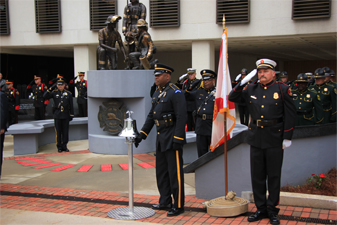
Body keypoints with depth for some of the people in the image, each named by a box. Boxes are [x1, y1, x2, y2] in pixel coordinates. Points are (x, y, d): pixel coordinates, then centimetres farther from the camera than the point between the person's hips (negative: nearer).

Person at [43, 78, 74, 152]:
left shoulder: (68, 93, 4)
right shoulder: (54, 92, 2)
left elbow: (71, 105, 6)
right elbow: (45, 96, -10)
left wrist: (71, 115, 4)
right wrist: (50, 89, -17)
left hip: (65, 115, 1)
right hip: (57, 115, -1)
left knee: (65, 132, 5)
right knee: (58, 132, 3)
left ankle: (64, 146, 16)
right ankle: (59, 147, 11)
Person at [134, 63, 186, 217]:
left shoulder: (175, 93, -14)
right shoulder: (157, 93, 14)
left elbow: (181, 117, -19)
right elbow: (151, 115, 19)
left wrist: (178, 139, -23)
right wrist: (142, 134, 14)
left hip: (172, 139, -9)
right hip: (161, 138, 9)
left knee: (175, 173, -2)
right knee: (161, 172, 16)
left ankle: (178, 206, 8)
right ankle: (165, 202, 28)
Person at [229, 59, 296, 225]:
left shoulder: (282, 89, -4)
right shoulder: (251, 89, 6)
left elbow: (290, 114, -4)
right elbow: (232, 98, 11)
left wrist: (287, 137, -8)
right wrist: (241, 84, -5)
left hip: (275, 139, -3)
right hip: (256, 138, 3)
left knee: (274, 176, 5)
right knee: (257, 176, 8)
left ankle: (272, 210, 17)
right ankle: (261, 209, 20)